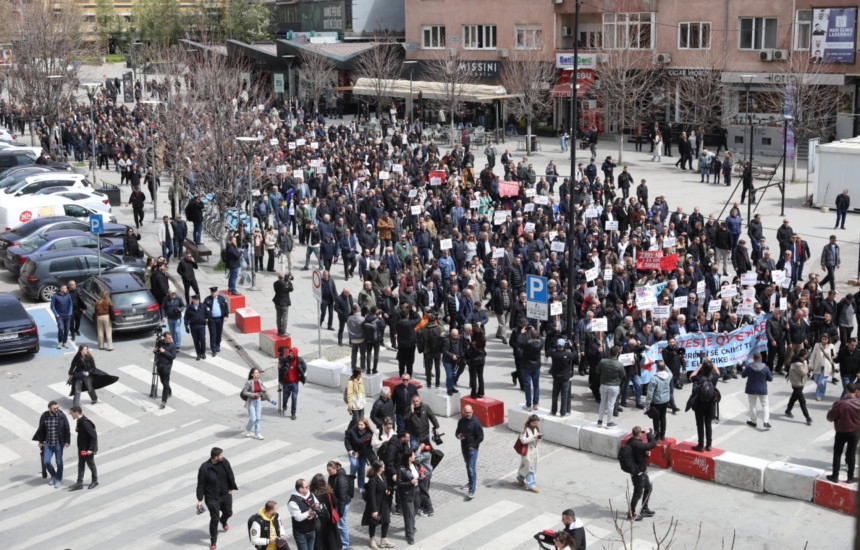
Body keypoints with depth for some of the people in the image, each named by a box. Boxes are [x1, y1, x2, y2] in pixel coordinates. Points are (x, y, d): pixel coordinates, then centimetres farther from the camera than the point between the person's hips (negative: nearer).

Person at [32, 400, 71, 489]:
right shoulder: (44, 416, -7)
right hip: (48, 443, 2)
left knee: (59, 462, 8)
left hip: (58, 444, -2)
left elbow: (67, 429, -7)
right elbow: (41, 429, 5)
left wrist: (67, 441, -7)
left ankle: (59, 480, 25)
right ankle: (53, 475, 29)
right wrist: (40, 441, 10)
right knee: (46, 462, 2)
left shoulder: (61, 416, -13)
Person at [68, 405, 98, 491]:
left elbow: (94, 436, -27)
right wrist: (77, 429, -7)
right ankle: (79, 483, 19)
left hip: (88, 449, -9)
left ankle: (95, 481, 28)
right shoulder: (79, 421, 1)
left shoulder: (85, 422, -27)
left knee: (91, 465, 10)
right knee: (80, 465, 12)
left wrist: (91, 449, -26)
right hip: (81, 448, 9)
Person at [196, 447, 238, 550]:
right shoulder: (204, 468, -23)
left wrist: (231, 488, 11)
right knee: (214, 519, 0)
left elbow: (230, 475, 5)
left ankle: (223, 521, 61)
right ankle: (213, 541, 19)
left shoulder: (224, 462, -11)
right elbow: (201, 484, -15)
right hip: (212, 498, -5)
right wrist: (200, 500, -13)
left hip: (225, 495, 5)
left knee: (228, 512, 23)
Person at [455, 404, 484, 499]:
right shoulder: (461, 421, 4)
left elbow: (480, 437, -13)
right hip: (464, 447, 7)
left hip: (472, 448, -7)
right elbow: (457, 431, 17)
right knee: (468, 466, 22)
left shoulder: (475, 422, -15)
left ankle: (472, 490, -12)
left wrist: (473, 445, -14)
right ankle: (471, 483, 41)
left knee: (472, 468, -11)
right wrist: (458, 435, -6)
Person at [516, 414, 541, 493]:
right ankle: (531, 485, 3)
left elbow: (537, 441, 11)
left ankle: (520, 477, 39)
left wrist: (539, 437, -12)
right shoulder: (525, 429, -17)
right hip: (527, 451, -7)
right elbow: (523, 440, -22)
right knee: (530, 467, -3)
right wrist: (533, 437, -25)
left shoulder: (536, 428, 4)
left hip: (534, 450, 7)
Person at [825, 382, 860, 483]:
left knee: (837, 454, 11)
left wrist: (831, 410, 5)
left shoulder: (839, 404, -22)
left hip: (841, 432, -2)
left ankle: (835, 476, 15)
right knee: (852, 454, 13)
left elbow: (830, 417, -15)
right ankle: (850, 477, 19)